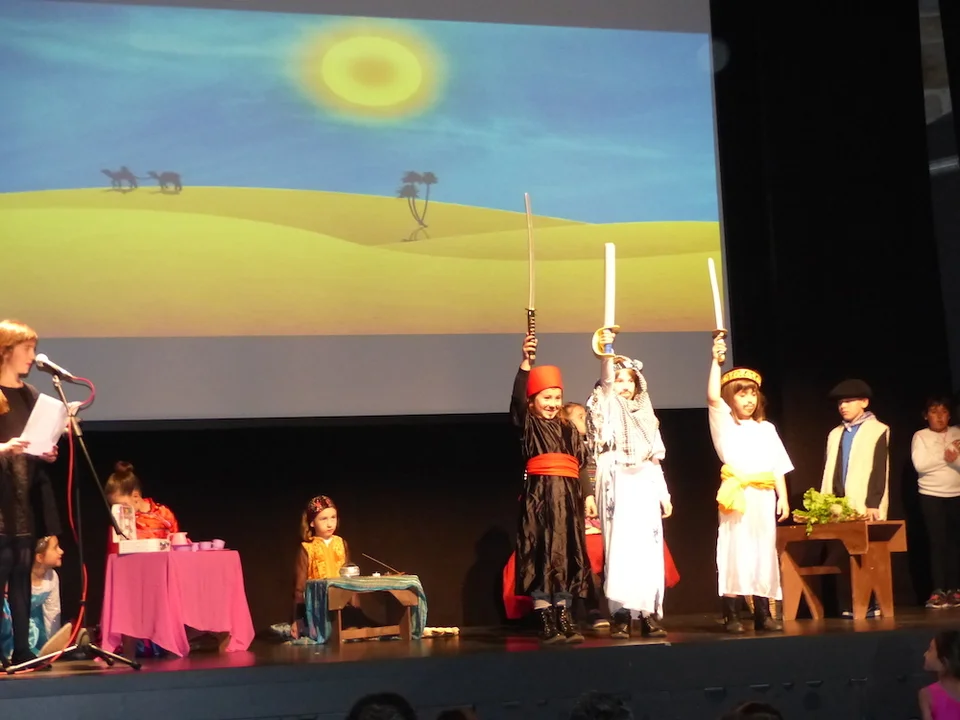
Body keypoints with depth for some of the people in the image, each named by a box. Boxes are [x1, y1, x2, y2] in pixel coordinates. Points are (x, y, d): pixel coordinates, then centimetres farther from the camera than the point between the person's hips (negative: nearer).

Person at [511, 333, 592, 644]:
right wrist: (526, 361, -26)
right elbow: (517, 398, -15)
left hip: (568, 496, 5)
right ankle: (546, 623, -3)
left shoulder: (570, 430, 17)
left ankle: (564, 619, 13)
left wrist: (588, 495, 6)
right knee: (541, 556, -5)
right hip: (539, 496, -5)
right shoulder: (528, 425, 3)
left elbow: (581, 464, 16)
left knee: (567, 557, 7)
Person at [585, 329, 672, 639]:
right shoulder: (608, 407, 8)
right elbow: (605, 382, -12)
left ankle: (649, 614, 1)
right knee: (621, 547, -11)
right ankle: (620, 614, -10)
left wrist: (664, 494, 13)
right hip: (618, 484, -5)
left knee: (649, 549, 0)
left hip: (645, 486, 5)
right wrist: (607, 355, -27)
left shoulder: (645, 414, 20)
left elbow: (654, 459, 19)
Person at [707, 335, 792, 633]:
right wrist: (716, 361, -18)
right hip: (737, 496, -4)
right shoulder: (725, 424, 4)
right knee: (735, 552, -7)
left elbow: (778, 466, 14)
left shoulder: (766, 428, 16)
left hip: (764, 498, 4)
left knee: (764, 553, 5)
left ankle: (763, 614, 11)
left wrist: (783, 497, 5)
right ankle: (731, 615, -5)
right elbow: (712, 397, -14)